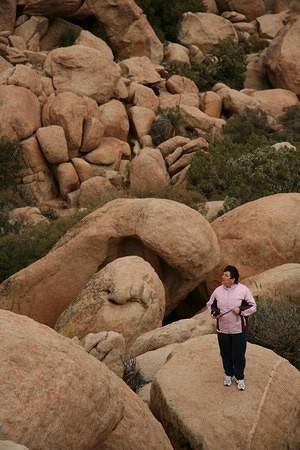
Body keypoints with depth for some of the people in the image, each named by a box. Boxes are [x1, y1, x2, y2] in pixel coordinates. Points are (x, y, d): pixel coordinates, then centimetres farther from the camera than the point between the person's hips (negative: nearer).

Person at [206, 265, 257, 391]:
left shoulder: (243, 290, -11)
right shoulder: (218, 291, -2)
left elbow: (253, 306, -5)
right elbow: (210, 304, 12)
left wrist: (241, 310, -21)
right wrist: (214, 313, -8)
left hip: (238, 329, -3)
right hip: (222, 329, 3)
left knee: (239, 355, 4)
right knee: (225, 354, 15)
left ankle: (240, 378, 22)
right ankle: (228, 374, 36)